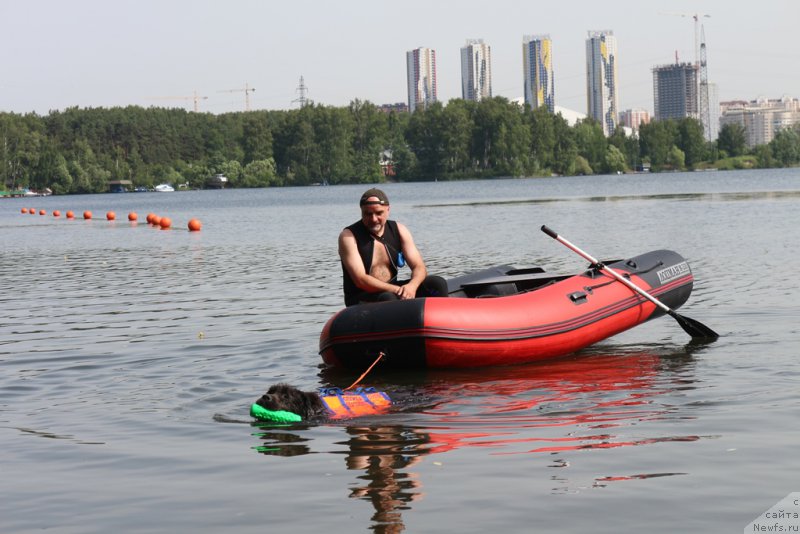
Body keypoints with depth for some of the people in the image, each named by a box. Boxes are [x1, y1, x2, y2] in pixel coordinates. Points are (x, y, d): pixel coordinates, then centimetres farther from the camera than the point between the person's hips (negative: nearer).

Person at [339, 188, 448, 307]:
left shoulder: (399, 230, 3)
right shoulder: (348, 236, -11)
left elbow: (419, 267, -2)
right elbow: (360, 280, -20)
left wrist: (411, 286, -27)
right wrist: (397, 290, -31)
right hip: (360, 299, -5)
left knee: (437, 283, -12)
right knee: (388, 298, -37)